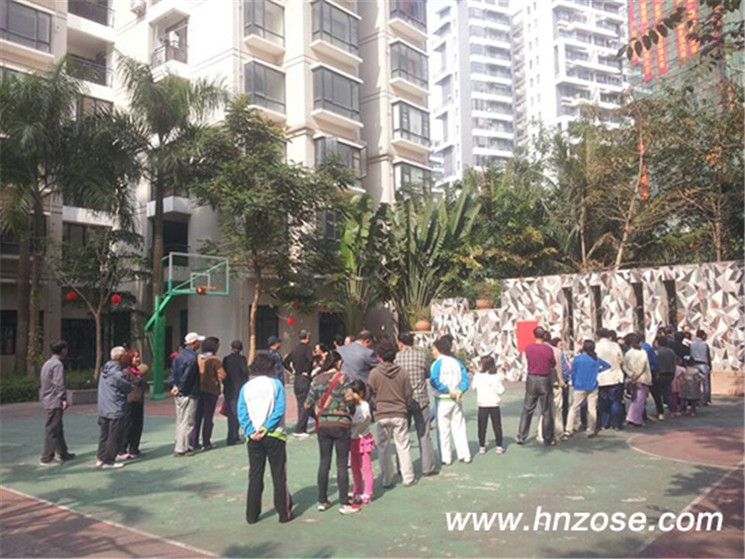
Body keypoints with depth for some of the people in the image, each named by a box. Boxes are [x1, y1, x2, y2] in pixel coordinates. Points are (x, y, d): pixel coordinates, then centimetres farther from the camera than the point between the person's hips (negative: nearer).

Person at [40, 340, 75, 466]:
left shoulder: (47, 363, 17)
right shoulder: (58, 364, -14)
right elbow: (59, 384, -20)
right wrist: (64, 399, -18)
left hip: (48, 401, 10)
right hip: (55, 402, -10)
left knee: (58, 429, 16)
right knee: (52, 430, -5)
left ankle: (63, 453, 24)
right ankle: (47, 458, -1)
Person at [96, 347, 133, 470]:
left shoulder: (104, 369, 5)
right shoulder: (118, 374, -21)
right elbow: (129, 388, -12)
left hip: (103, 410, 9)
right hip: (115, 411, -9)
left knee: (104, 434, 18)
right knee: (114, 436, 2)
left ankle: (100, 458, 25)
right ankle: (108, 461, 6)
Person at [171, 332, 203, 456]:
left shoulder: (180, 355, 11)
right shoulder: (192, 357, -18)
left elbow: (173, 371, 10)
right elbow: (187, 376, -21)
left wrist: (175, 385, 5)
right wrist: (180, 389, -9)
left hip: (179, 394, 9)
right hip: (188, 394, -9)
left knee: (180, 421, 16)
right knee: (187, 422, -2)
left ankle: (180, 446, 24)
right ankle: (181, 449, 0)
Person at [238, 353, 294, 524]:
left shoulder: (246, 387, 5)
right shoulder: (276, 384, -3)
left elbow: (242, 413, -3)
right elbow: (280, 410, -12)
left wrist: (251, 431, -8)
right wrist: (266, 428, -13)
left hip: (253, 438, 3)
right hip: (274, 436, -3)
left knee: (255, 476, 12)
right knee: (279, 475, 7)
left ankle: (252, 515, 15)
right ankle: (284, 513, 12)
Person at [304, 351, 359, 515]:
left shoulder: (317, 379, 1)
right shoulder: (343, 378, -9)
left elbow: (308, 403, 2)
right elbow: (349, 400, -16)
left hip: (323, 425, 4)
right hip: (341, 425, -4)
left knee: (324, 463, 12)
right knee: (342, 464, 3)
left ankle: (322, 501, 20)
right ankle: (344, 504, 7)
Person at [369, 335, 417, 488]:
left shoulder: (374, 373, -9)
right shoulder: (402, 373, -6)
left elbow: (370, 394, -3)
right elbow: (409, 394, 0)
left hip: (382, 415, -1)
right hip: (399, 414, 1)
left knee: (384, 447, 9)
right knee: (403, 446, 10)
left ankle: (386, 480, 15)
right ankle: (408, 478, 15)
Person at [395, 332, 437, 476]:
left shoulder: (397, 357, -8)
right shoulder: (421, 355, -6)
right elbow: (428, 375, 6)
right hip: (420, 399, 0)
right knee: (424, 435, 8)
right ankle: (428, 467, 11)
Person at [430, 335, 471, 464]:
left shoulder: (438, 363, -10)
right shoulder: (456, 362, 7)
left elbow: (434, 382, -22)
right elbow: (465, 379, 0)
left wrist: (447, 390, -17)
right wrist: (460, 391, -10)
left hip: (442, 401, -5)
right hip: (456, 400, 5)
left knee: (443, 430, 4)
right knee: (459, 428, 13)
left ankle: (446, 458, 9)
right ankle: (465, 456, 17)